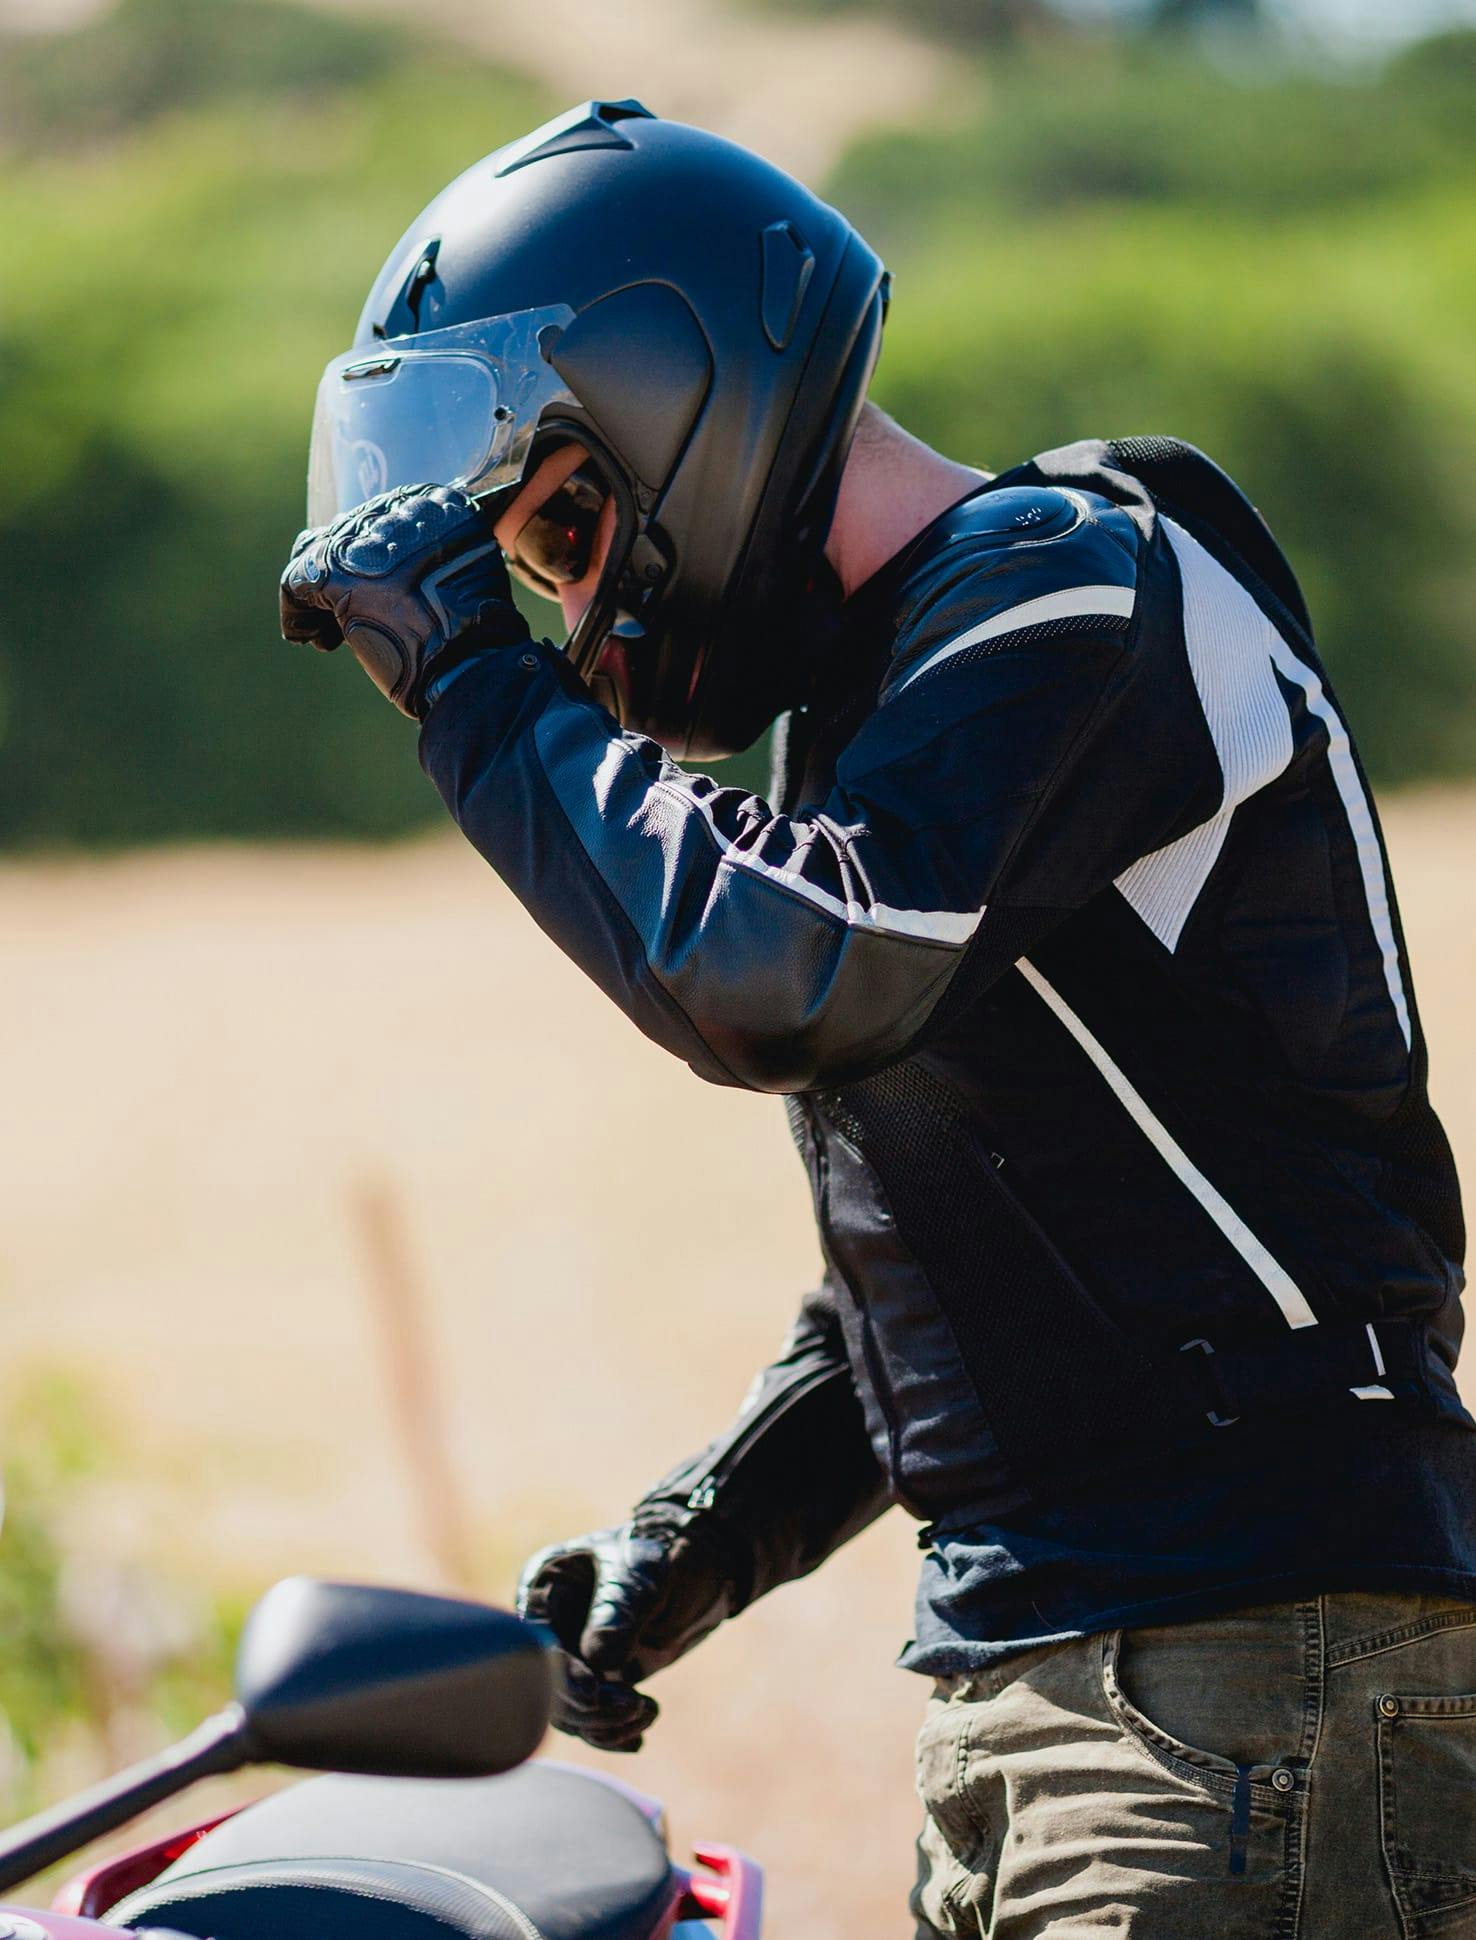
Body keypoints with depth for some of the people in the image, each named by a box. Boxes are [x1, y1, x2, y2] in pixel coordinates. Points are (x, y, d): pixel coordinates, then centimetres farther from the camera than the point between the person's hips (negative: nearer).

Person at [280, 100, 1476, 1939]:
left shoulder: (1074, 587, -9)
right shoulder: (869, 688, 21)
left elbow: (786, 978, -25)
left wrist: (480, 685, -14)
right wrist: (711, 1528, 14)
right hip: (1014, 1668, 10)